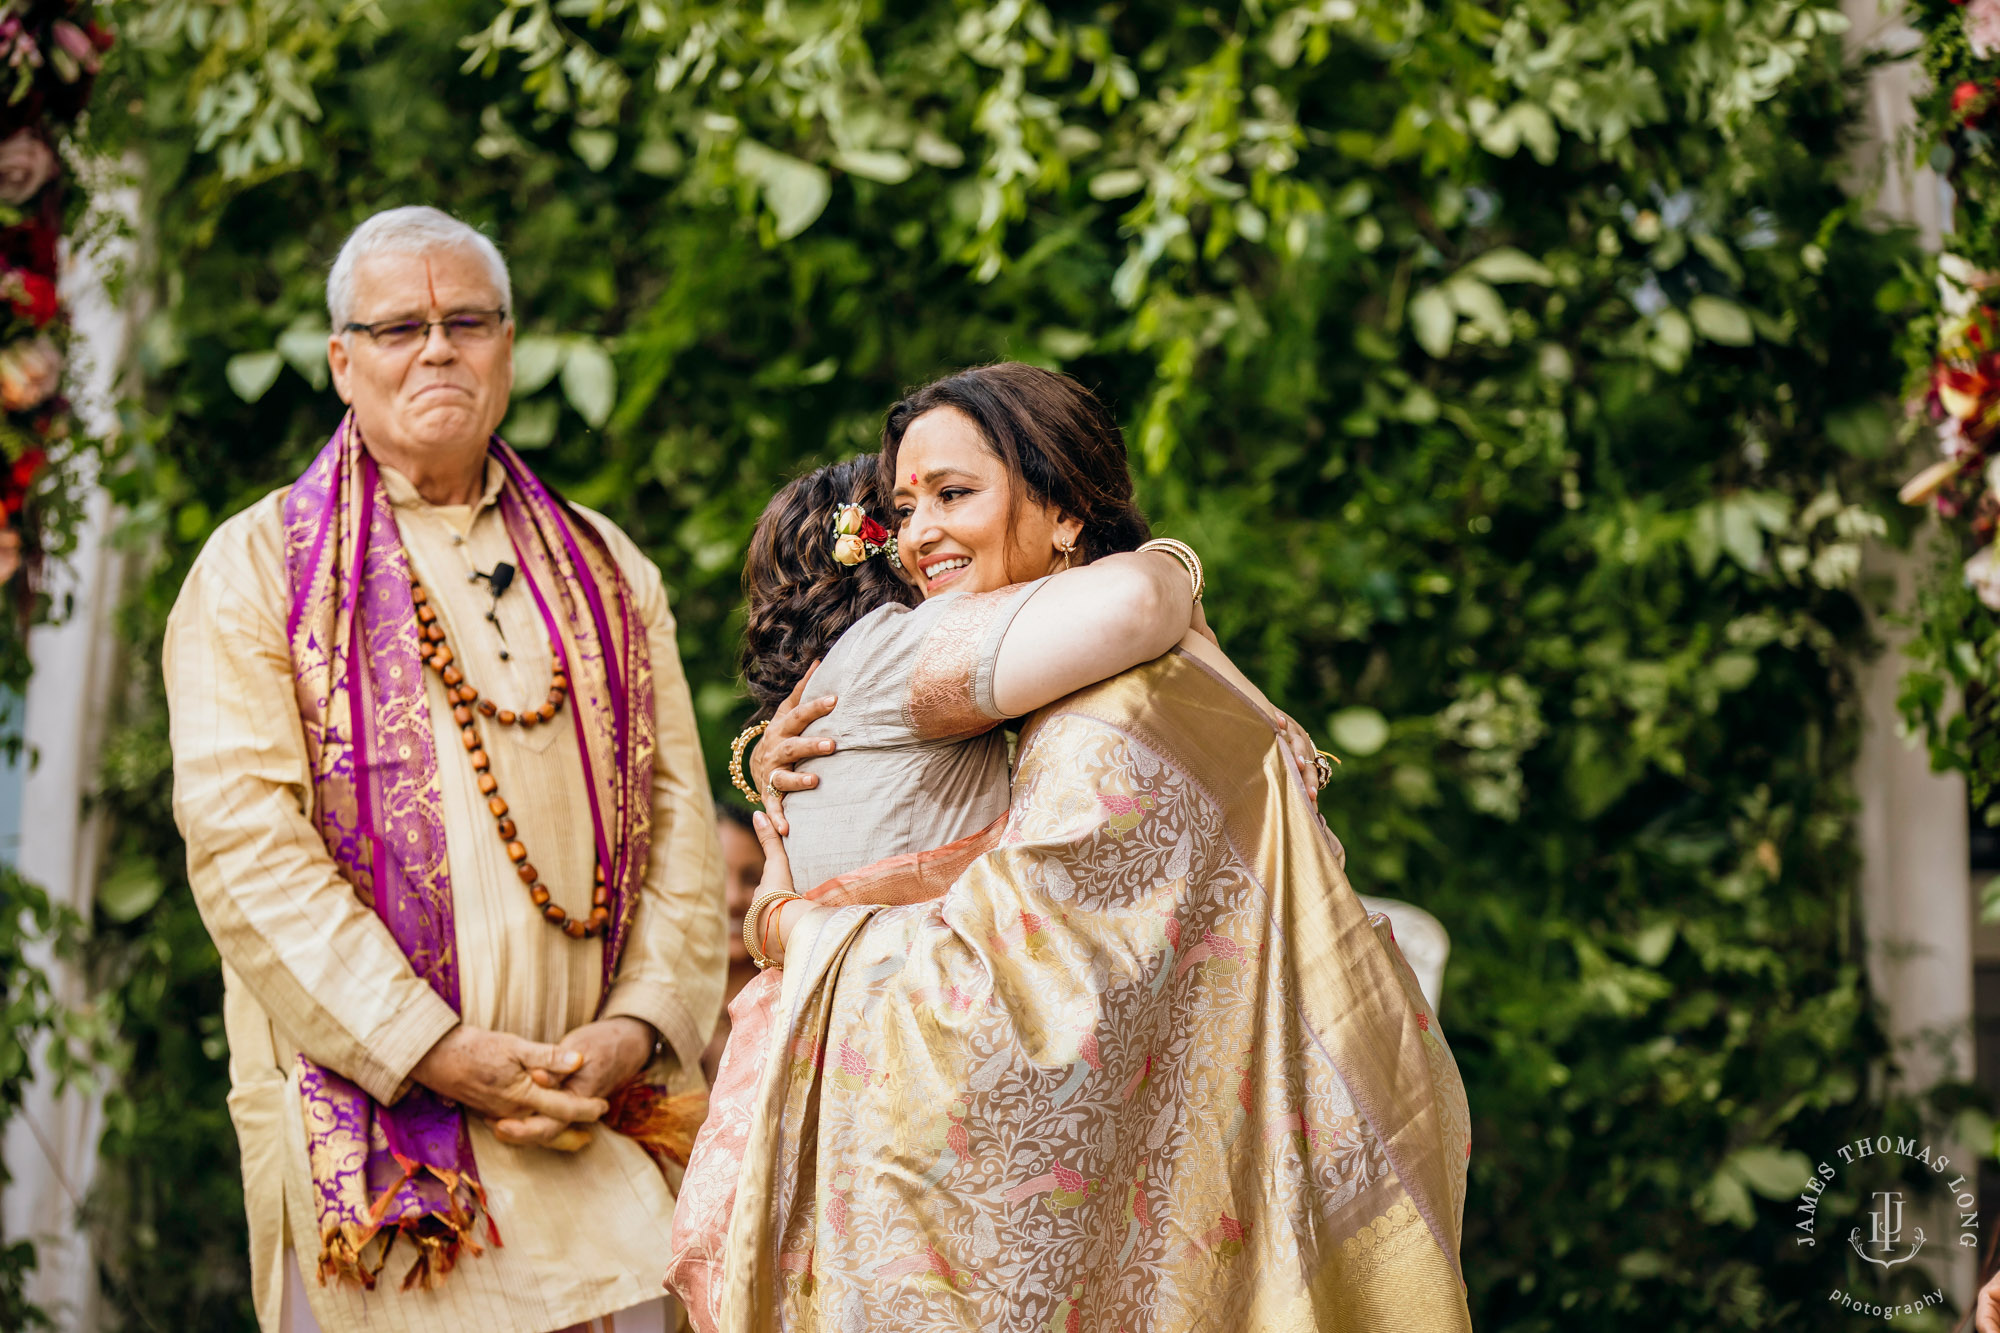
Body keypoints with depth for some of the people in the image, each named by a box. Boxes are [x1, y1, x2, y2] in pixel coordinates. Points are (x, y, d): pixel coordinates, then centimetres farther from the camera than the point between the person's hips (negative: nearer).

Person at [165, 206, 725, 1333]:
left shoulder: (608, 572, 17)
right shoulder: (258, 567, 4)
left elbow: (680, 819, 10)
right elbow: (243, 842, -7)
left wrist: (634, 1029, -7)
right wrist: (443, 1054, -14)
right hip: (364, 1123, -3)